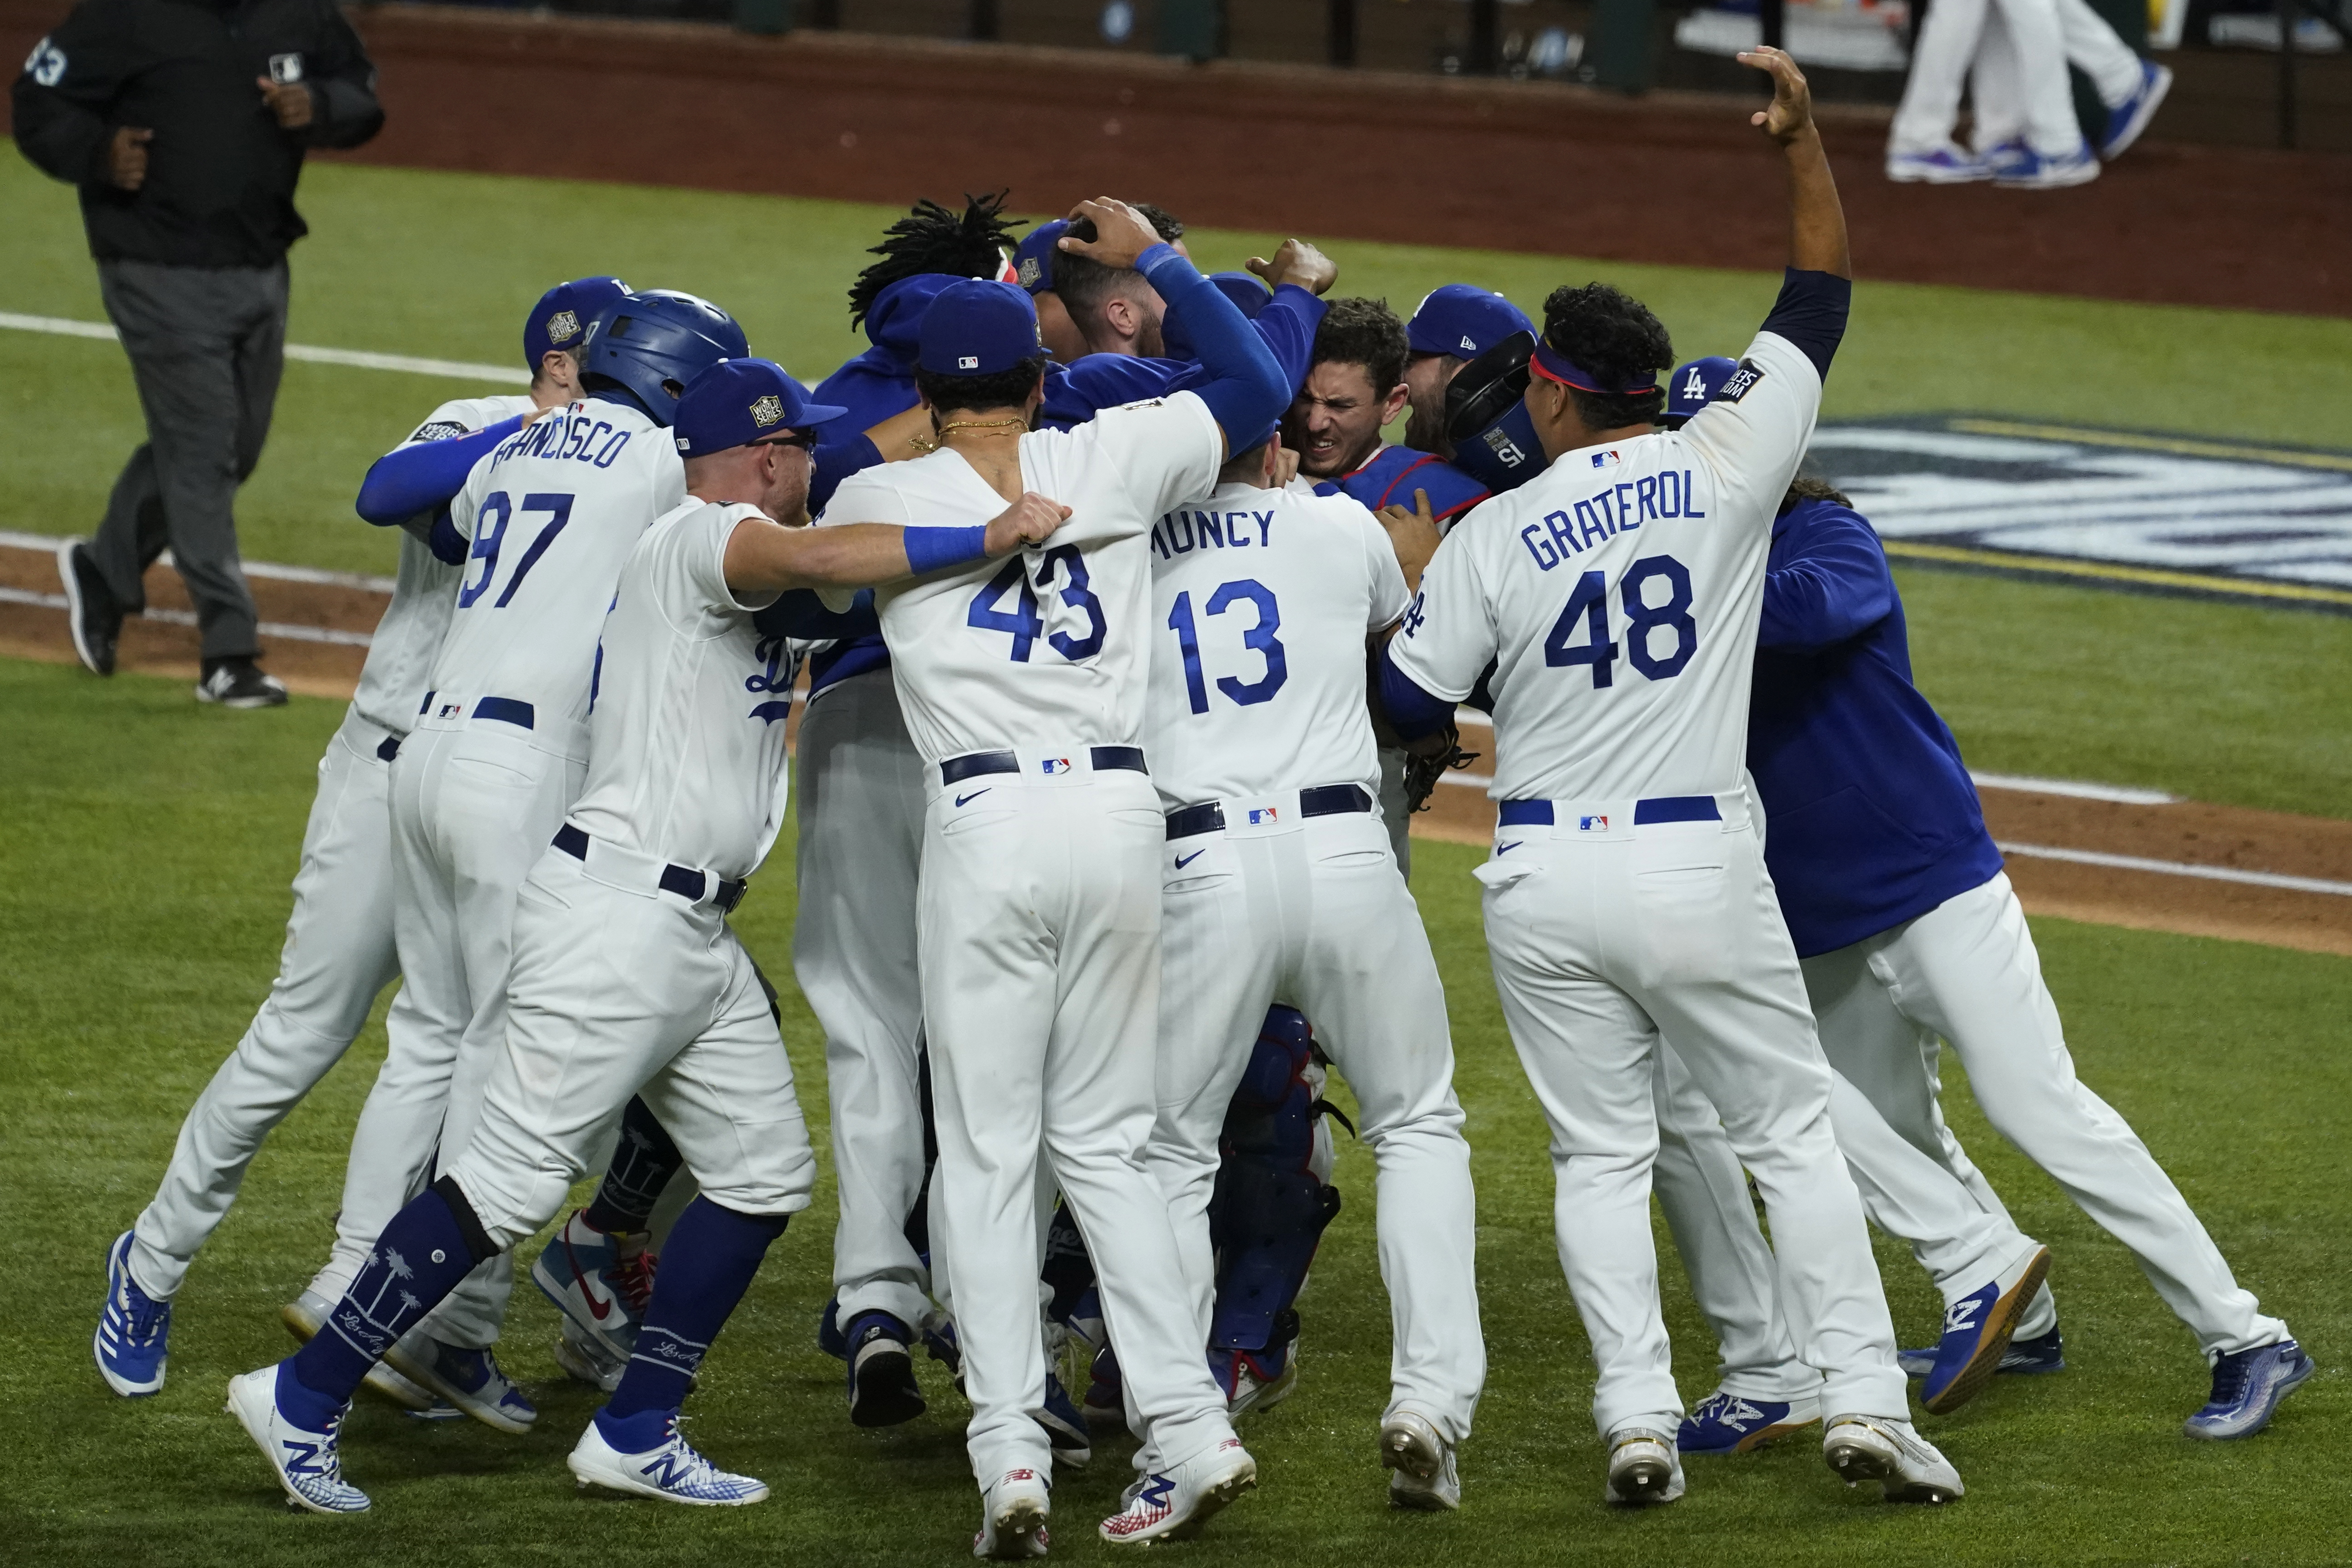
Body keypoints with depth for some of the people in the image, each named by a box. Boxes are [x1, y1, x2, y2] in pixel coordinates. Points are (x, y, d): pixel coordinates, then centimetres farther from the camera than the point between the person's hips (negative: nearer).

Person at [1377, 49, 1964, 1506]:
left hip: (1544, 880, 0)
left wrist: (1397, 587, 18)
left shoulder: (1488, 539, -3)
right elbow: (1820, 303, 6)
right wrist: (1806, 140, 8)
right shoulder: (1723, 469, -2)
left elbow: (1403, 704, 1)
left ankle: (1639, 1417, -1)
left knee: (1600, 1154, 9)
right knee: (1792, 1128, 8)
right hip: (1700, 868, 0)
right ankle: (1864, 1398, 0)